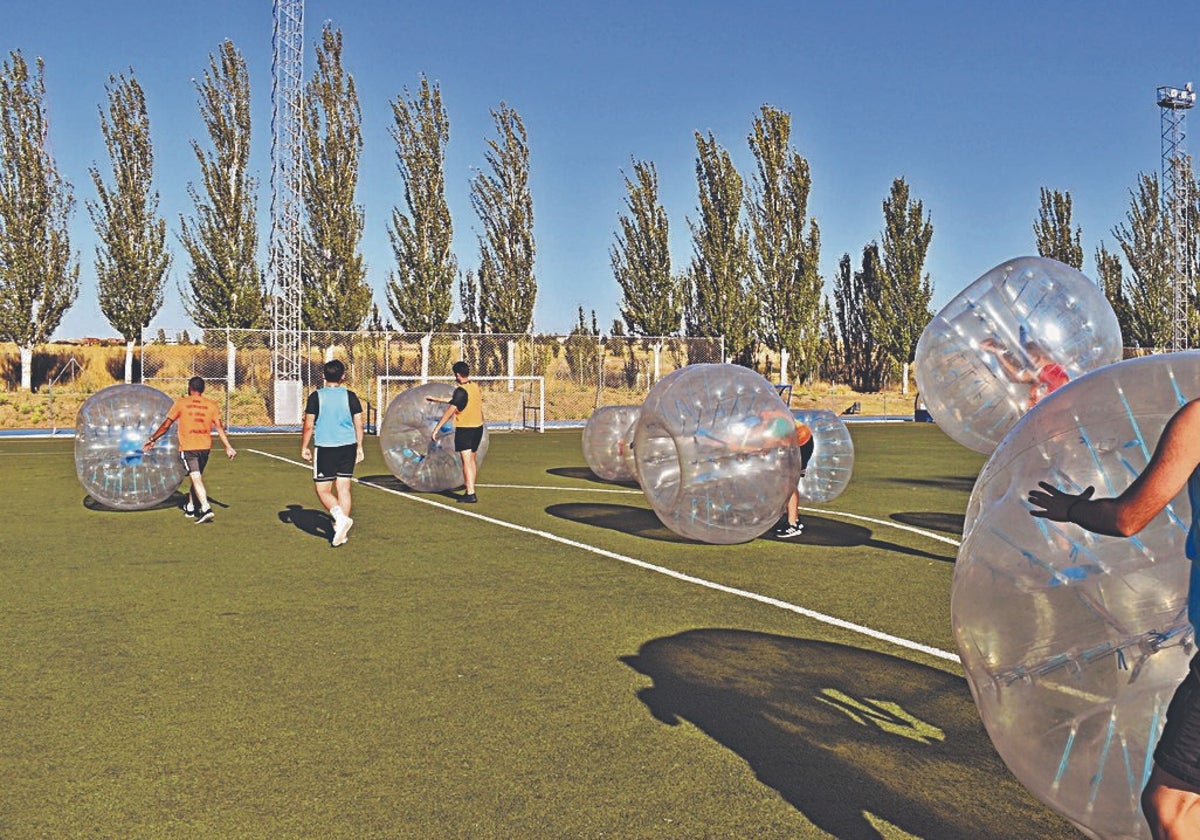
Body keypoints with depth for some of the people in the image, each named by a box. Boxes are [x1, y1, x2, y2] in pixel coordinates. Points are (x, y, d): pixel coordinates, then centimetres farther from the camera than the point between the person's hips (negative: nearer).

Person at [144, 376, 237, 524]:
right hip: (205, 446, 4)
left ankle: (206, 509, -24)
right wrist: (228, 447, -2)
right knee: (197, 476, 19)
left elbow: (166, 425, 2)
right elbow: (219, 428, -2)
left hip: (188, 447, -4)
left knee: (196, 478, -9)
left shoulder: (181, 403, -1)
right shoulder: (212, 404, 4)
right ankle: (190, 508, 31)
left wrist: (152, 439, 13)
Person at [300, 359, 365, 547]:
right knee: (343, 488, 8)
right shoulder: (350, 396, 2)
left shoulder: (316, 396, -4)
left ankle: (341, 518, -17)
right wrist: (359, 447, 14)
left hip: (325, 448, -3)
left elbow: (308, 426, -3)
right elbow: (359, 424, 4)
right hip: (348, 447, 3)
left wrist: (304, 448, 8)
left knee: (322, 489, 5)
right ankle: (342, 531, 9)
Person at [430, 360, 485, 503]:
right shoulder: (475, 387, 7)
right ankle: (470, 489, 24)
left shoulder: (461, 391, -16)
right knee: (472, 459, 16)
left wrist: (436, 428, -20)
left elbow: (450, 411, -22)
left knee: (466, 461, -8)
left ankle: (470, 494, -12)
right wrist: (436, 400, 30)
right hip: (478, 427, 8)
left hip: (464, 429, -8)